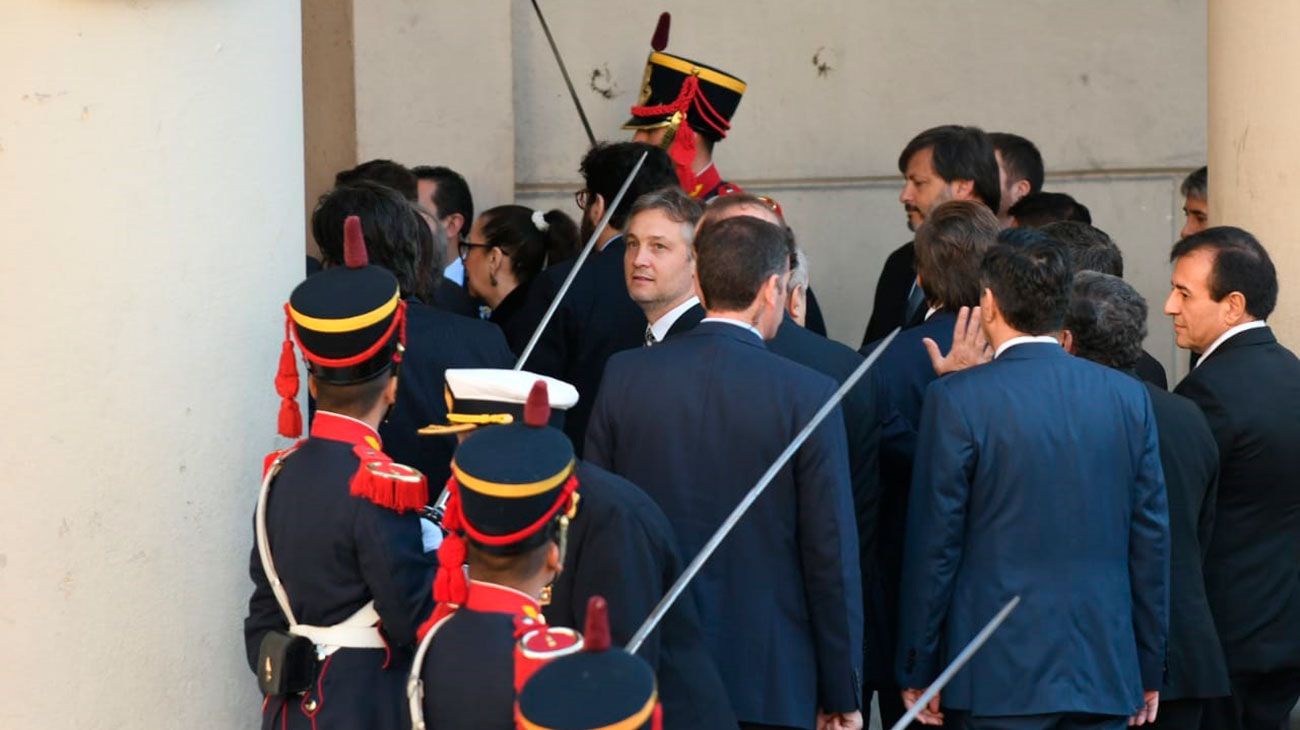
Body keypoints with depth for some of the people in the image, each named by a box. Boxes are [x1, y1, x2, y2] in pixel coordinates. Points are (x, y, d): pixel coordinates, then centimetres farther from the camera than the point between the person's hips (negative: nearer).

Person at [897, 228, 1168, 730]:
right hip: (1105, 680, 4)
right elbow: (1152, 541, 7)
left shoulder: (957, 400, -8)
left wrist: (917, 673, 3)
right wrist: (1149, 671, 15)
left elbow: (933, 545, -6)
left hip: (998, 683, -4)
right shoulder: (1128, 397, 4)